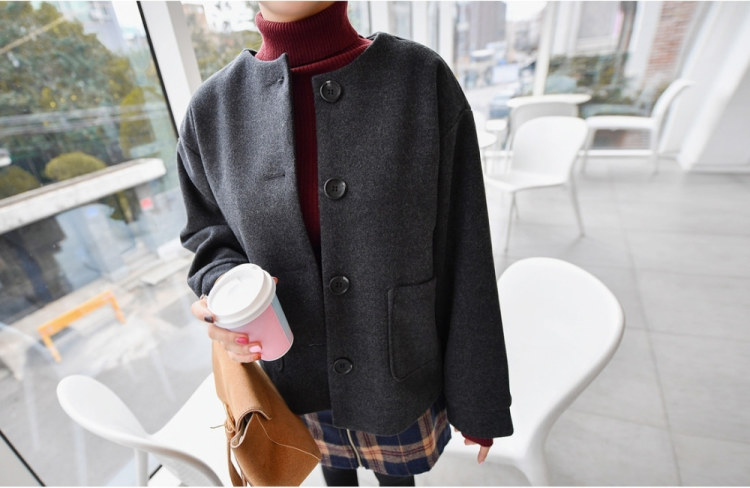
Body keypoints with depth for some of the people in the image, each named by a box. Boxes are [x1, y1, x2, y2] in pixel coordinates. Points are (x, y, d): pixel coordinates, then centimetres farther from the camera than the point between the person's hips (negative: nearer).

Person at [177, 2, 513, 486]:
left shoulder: (424, 79, -18)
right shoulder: (214, 107, -11)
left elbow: (464, 258, -14)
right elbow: (207, 232, 4)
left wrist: (477, 399, -5)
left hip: (397, 373, -1)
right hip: (297, 378, 3)